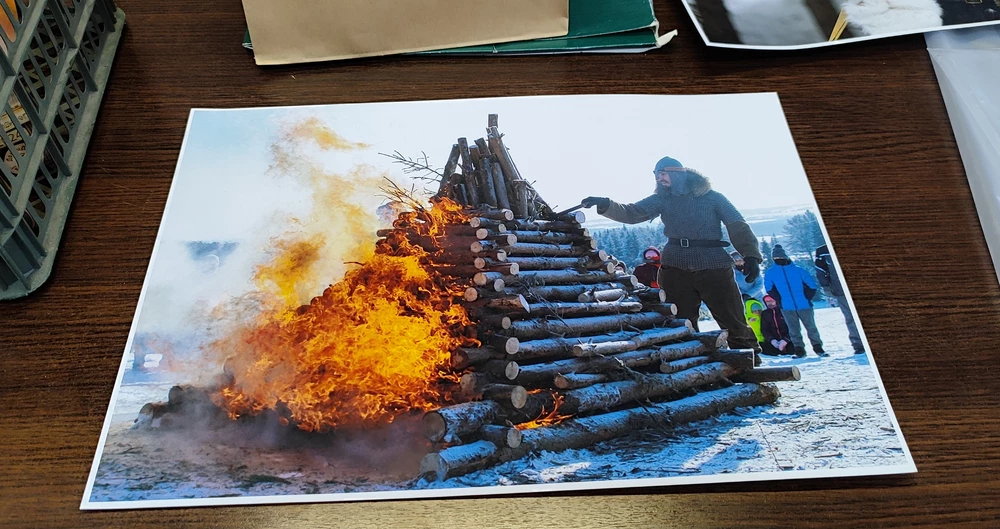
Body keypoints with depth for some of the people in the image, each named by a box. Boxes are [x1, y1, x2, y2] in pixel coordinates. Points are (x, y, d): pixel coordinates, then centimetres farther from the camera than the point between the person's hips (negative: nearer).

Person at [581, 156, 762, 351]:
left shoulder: (712, 197, 3)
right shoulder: (661, 199, 9)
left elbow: (738, 226, -1)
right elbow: (631, 213, -2)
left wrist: (751, 255, -13)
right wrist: (606, 205, -19)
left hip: (714, 267, -2)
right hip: (675, 268, 3)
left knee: (734, 324, 2)